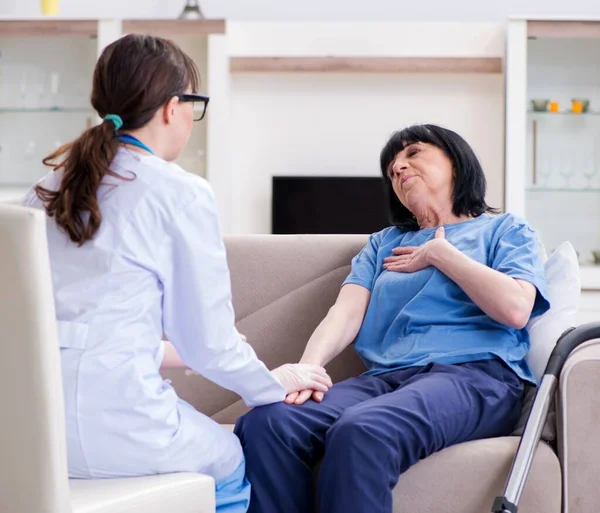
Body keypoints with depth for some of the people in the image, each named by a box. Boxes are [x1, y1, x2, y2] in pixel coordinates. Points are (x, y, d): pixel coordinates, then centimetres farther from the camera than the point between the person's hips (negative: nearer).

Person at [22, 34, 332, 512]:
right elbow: (210, 344, -4)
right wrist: (277, 382, 15)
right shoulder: (182, 193, -7)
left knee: (221, 448, 28)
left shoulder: (49, 188, 11)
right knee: (234, 464, 24)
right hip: (114, 424, -6)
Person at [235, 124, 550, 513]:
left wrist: (439, 253, 6)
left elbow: (515, 309, -5)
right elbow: (347, 313, 11)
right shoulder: (384, 243, 30)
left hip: (475, 375, -4)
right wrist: (307, 366, -11)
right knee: (266, 423, -28)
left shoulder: (505, 230, 17)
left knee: (360, 431, -38)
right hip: (384, 377, 5)